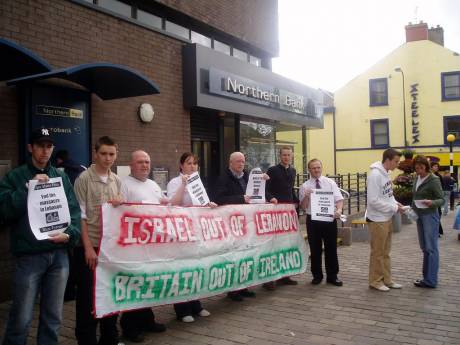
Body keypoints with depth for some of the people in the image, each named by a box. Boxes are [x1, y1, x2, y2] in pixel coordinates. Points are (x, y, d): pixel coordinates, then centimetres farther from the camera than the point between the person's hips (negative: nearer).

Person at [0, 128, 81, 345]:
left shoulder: (61, 177, 10)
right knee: (21, 319, 2)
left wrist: (69, 234, -10)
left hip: (59, 255, 3)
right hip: (29, 256, -3)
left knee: (53, 317, 13)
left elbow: (74, 210, 7)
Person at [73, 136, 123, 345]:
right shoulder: (84, 178, -8)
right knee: (88, 296, 3)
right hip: (90, 246, -5)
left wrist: (120, 204, -8)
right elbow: (81, 215, -11)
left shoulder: (117, 181, 9)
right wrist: (88, 247, -15)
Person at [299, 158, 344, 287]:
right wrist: (306, 196, -20)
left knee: (331, 248, 7)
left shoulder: (330, 182, 2)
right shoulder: (305, 186, 0)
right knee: (315, 249, 9)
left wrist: (339, 210, -25)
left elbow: (339, 199, -5)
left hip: (329, 219, 0)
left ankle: (332, 276, 21)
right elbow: (303, 206, -1)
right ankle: (317, 275, 24)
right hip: (312, 220, 0)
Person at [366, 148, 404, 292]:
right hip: (377, 220, -9)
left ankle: (386, 279, 27)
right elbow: (373, 201, -24)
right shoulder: (375, 175, -21)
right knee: (377, 253, 3)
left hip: (387, 218, 9)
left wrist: (395, 203, -1)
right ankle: (375, 281, 15)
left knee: (385, 252, 16)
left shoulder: (386, 173, 7)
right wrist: (394, 208, -18)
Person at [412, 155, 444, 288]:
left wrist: (432, 203, -31)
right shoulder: (417, 178, 9)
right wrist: (412, 209, 12)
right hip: (419, 215, 8)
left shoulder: (433, 180, -12)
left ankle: (431, 280, 0)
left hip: (430, 215, -8)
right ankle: (427, 276, 21)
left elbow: (442, 200, -12)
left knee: (431, 247, -4)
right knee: (424, 247, 12)